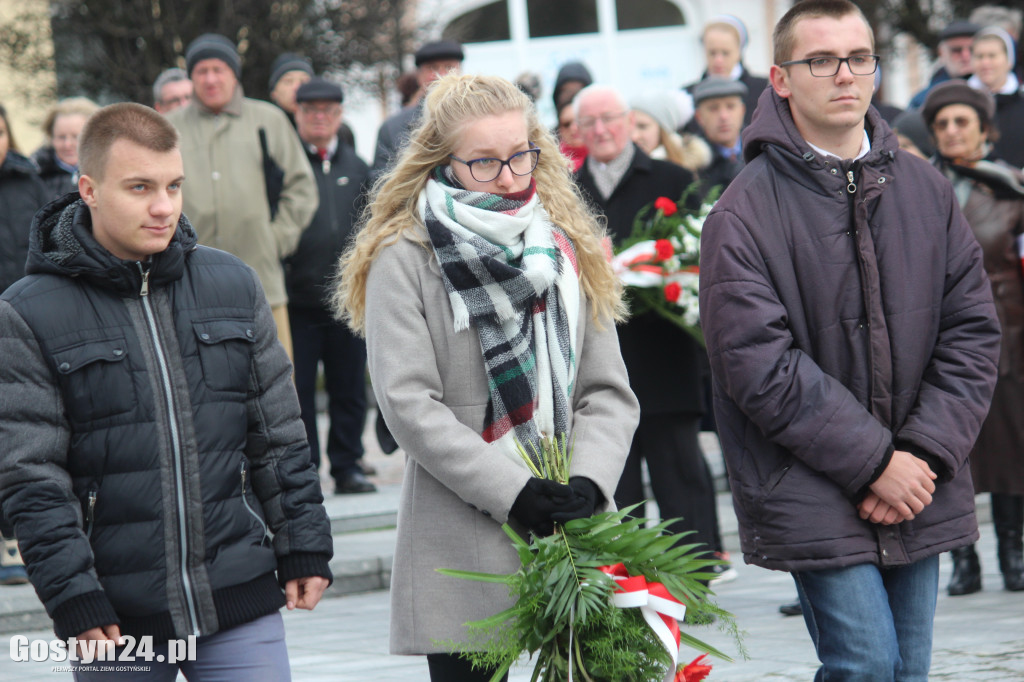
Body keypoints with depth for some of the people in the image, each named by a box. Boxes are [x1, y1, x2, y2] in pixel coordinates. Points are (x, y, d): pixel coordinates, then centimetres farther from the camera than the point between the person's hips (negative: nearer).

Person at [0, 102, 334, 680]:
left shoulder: (233, 285, 8)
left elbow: (279, 435, 14)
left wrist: (304, 548, 11)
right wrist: (72, 598, -12)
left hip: (241, 608, 2)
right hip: (115, 619, -2)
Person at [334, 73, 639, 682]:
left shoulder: (569, 248, 13)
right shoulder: (405, 259, -2)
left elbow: (608, 392, 9)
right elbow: (409, 404, -9)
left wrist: (588, 483, -10)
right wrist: (514, 493, -16)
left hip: (575, 537, 4)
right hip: (462, 551, -3)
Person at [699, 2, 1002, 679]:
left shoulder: (926, 191, 7)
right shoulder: (745, 212, -9)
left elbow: (973, 331, 7)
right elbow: (759, 365, -14)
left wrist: (926, 453, -6)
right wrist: (874, 461, -15)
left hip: (921, 494, 5)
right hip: (810, 495, -5)